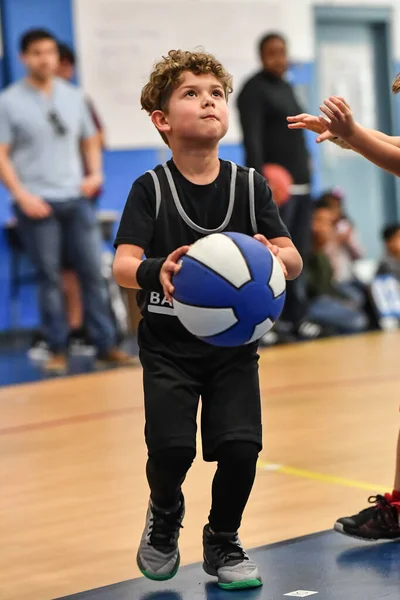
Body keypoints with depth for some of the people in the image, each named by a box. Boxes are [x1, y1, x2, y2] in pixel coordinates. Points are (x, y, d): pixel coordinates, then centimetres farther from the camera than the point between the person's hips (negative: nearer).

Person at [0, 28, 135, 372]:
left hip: (76, 198, 4)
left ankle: (106, 345, 7)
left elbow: (90, 142, 19)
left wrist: (95, 174, 2)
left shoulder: (73, 97, 11)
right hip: (37, 202, -3)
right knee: (50, 277, 0)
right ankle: (58, 349, 7)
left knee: (93, 272, 2)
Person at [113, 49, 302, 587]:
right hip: (168, 344, -2)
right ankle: (165, 518, 22)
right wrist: (154, 271, -40)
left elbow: (294, 261, -6)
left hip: (235, 340, 2)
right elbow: (123, 264, -17)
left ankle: (223, 541, 17)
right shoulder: (150, 189, -6)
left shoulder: (250, 186, 0)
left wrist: (272, 256, -30)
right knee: (171, 446, -14)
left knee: (240, 445, -12)